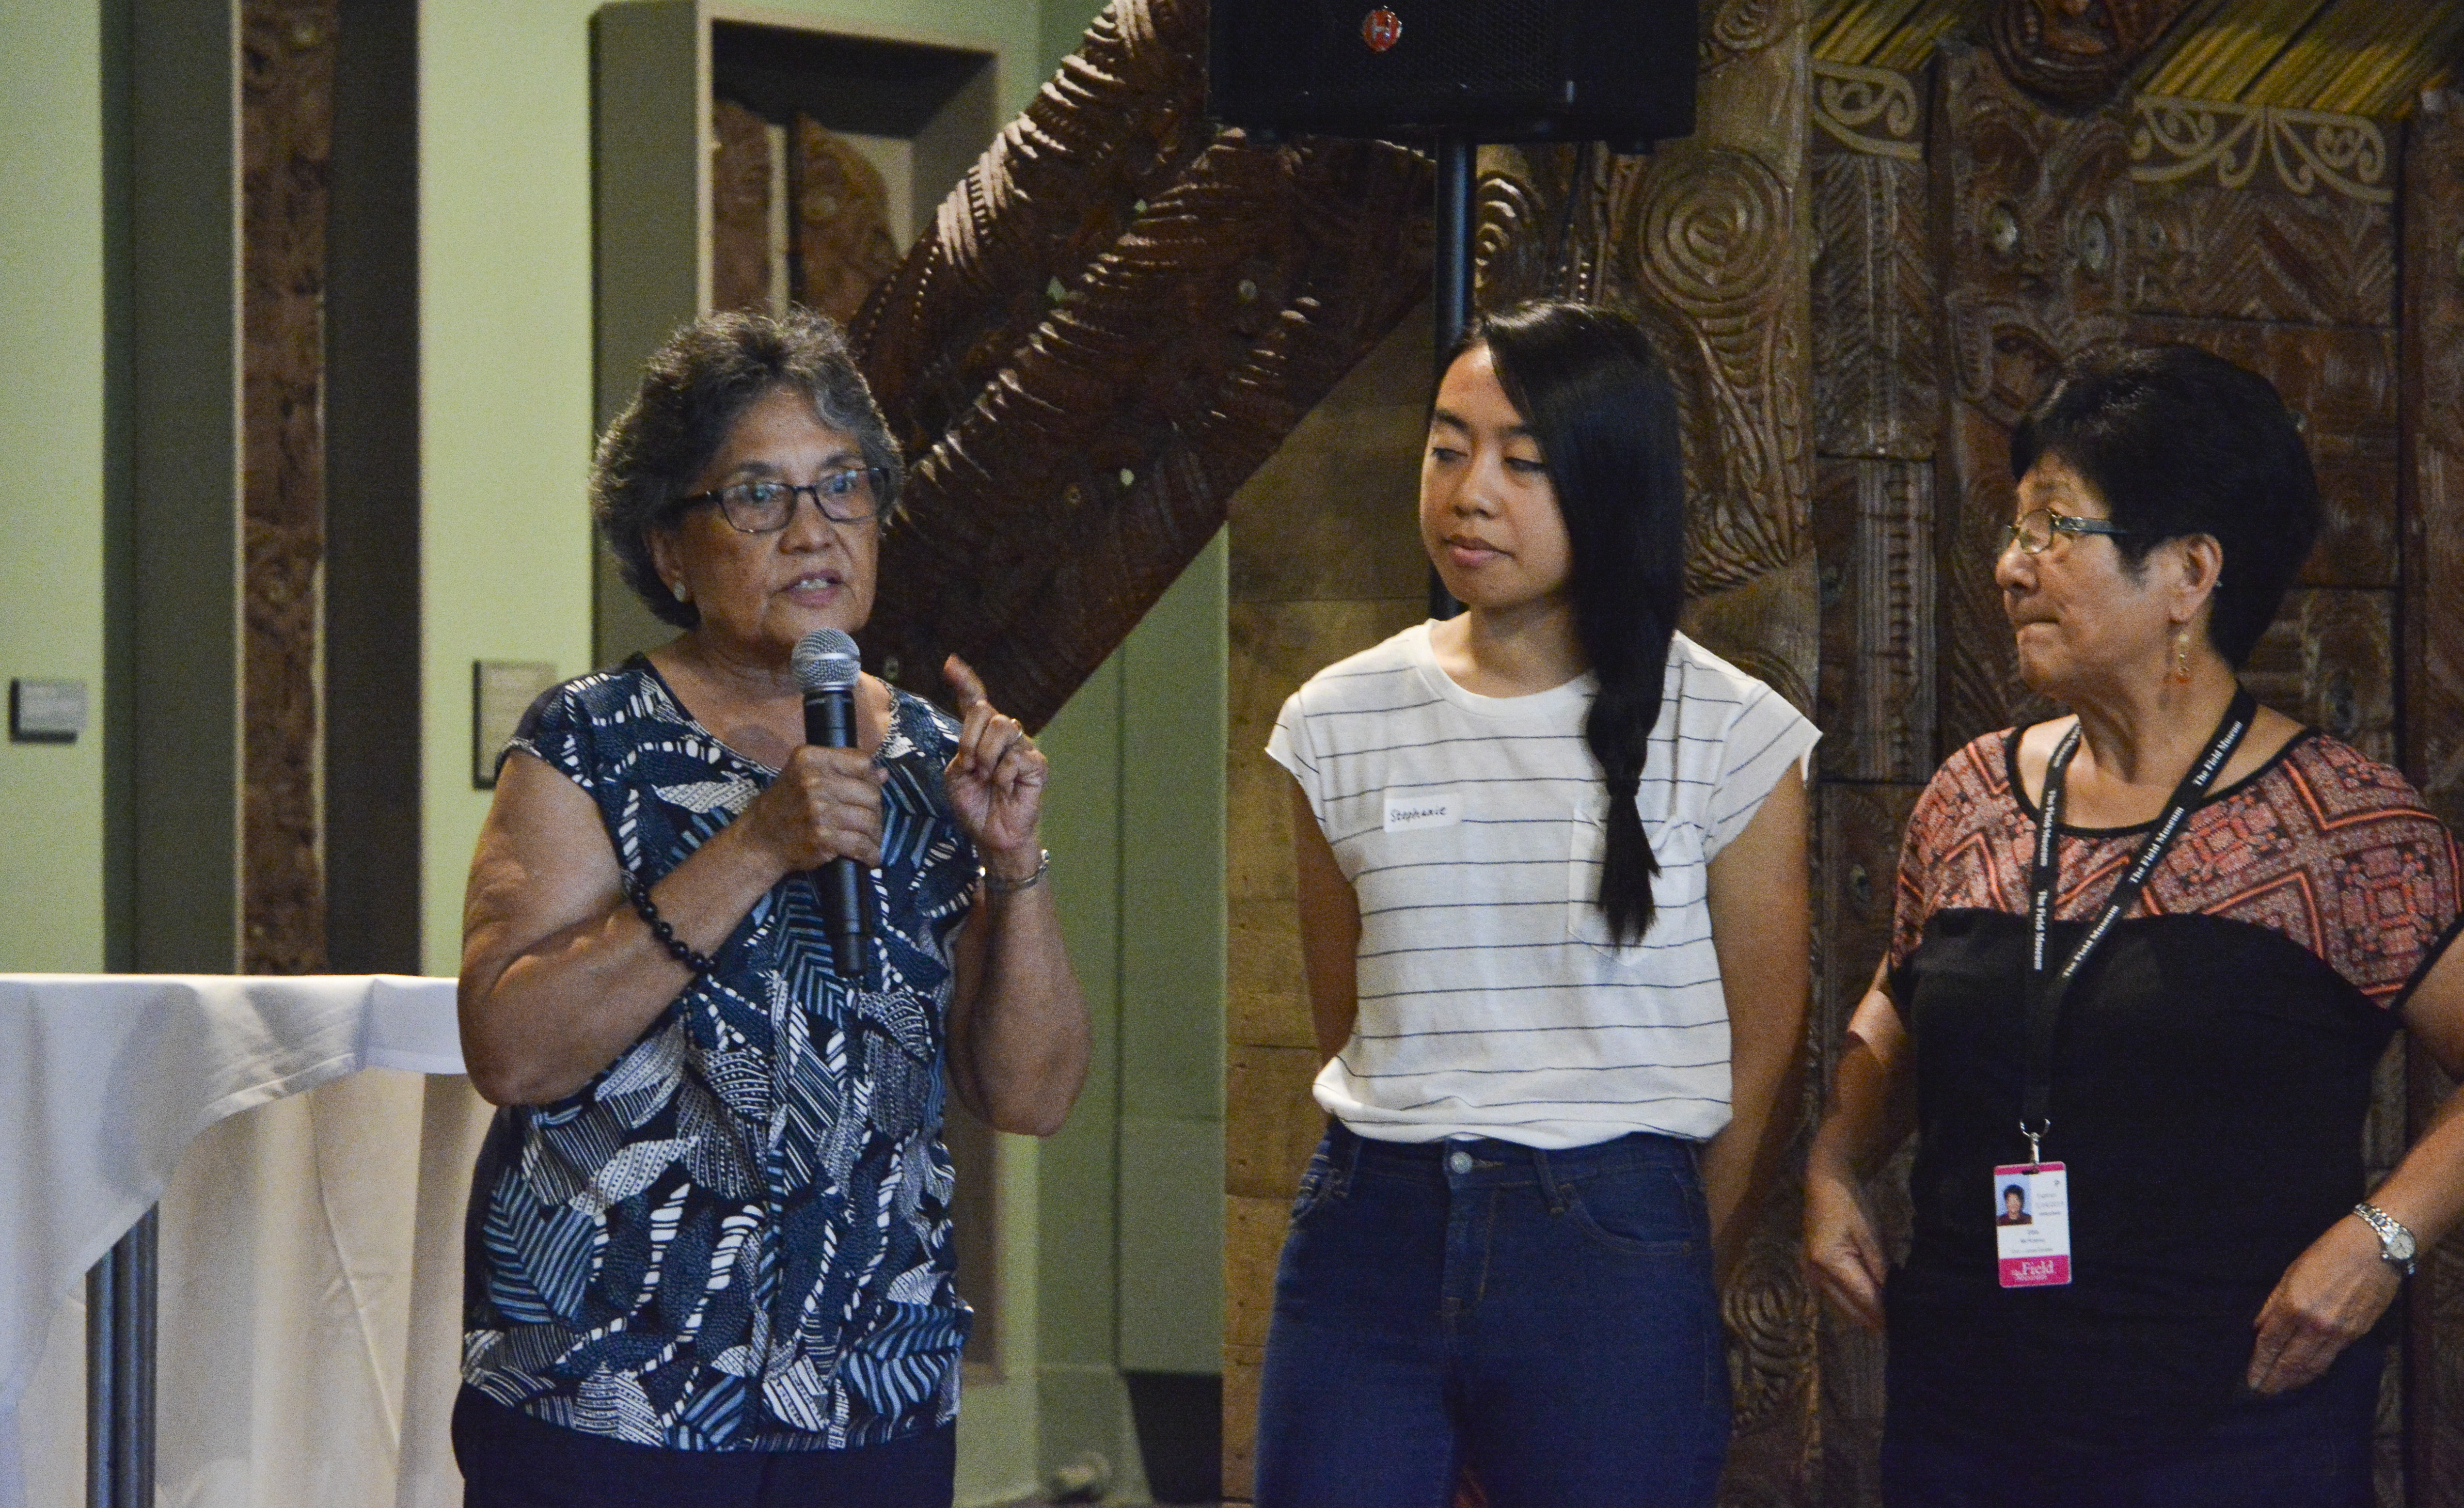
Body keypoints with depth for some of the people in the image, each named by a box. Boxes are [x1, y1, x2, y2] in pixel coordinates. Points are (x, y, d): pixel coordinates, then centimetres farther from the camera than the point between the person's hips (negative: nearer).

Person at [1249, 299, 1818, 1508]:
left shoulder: (1729, 735, -2)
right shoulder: (1339, 724, 6)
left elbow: (1764, 1049, 3)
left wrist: (1671, 1275, 7)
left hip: (1613, 1243, -2)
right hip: (1370, 1234, 2)